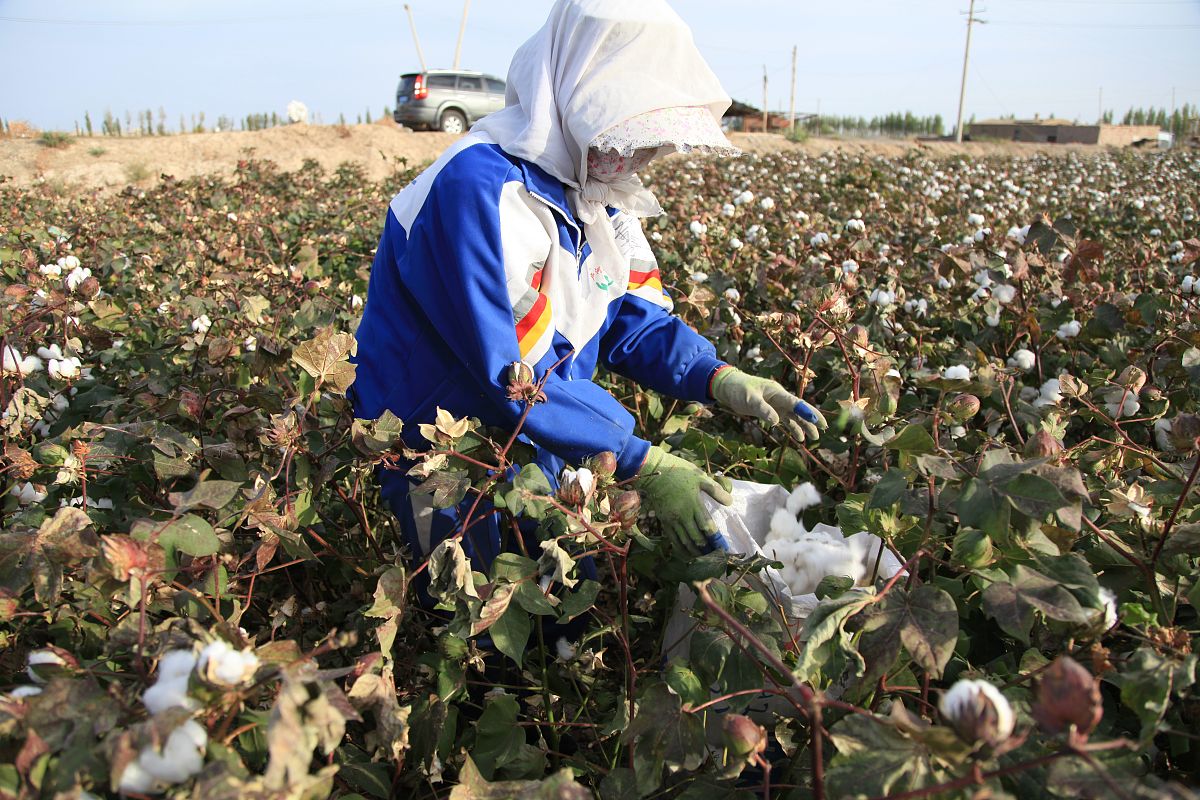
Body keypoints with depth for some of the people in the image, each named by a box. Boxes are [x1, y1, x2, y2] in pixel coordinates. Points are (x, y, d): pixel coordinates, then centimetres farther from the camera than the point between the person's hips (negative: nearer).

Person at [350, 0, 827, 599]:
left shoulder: (596, 189, 1)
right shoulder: (477, 191, -29)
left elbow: (635, 318, 3)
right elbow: (509, 376, -32)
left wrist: (719, 379, -15)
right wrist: (642, 465, -30)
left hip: (541, 454, 8)